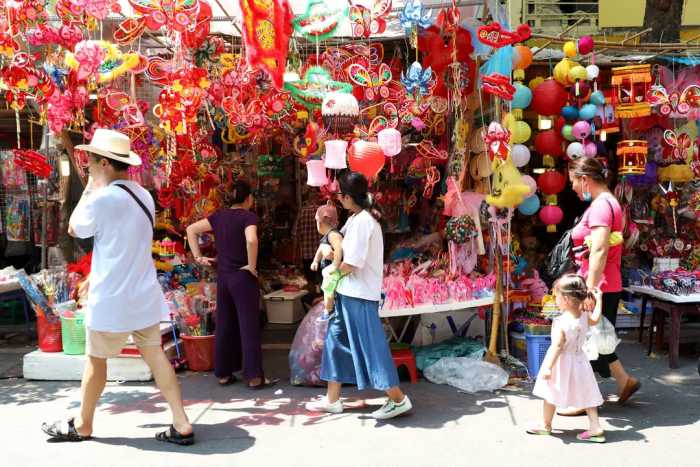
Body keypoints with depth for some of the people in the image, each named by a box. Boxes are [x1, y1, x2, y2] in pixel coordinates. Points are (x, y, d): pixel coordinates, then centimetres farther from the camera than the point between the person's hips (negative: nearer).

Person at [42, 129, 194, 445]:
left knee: (95, 360, 12)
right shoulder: (143, 196, 6)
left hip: (112, 299, -7)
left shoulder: (103, 199, -19)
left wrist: (89, 188, 2)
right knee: (154, 355, 9)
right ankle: (182, 425, 9)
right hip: (143, 294, 7)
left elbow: (75, 229, -1)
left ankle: (82, 426, 31)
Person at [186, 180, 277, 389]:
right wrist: (252, 266, -18)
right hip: (242, 277, -6)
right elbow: (251, 240, -30)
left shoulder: (219, 215, 7)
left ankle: (223, 373, 21)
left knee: (224, 326, 13)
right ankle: (254, 376, 4)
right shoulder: (248, 216, -11)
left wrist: (198, 257, 9)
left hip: (222, 276, 6)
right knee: (249, 327, 0)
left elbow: (191, 230, 10)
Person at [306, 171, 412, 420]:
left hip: (359, 295, -10)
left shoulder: (363, 221, -18)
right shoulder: (356, 218, 12)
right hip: (348, 292, 10)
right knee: (336, 341, 14)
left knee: (369, 346, -3)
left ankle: (399, 399, 9)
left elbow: (351, 263, -22)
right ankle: (332, 399, 25)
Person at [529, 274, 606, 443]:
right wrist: (598, 300, 28)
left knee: (550, 395, 10)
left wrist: (548, 367, -26)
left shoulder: (561, 323, -26)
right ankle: (595, 428, 16)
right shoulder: (584, 316, -4)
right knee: (585, 395, 15)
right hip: (578, 361, 7)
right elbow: (595, 320, 19)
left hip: (562, 364, -7)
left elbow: (557, 347, -28)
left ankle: (546, 426, 24)